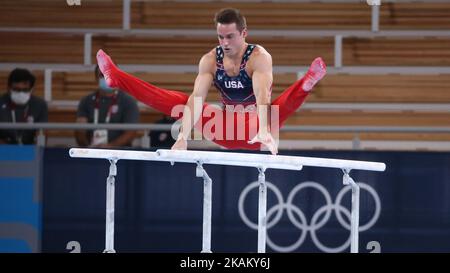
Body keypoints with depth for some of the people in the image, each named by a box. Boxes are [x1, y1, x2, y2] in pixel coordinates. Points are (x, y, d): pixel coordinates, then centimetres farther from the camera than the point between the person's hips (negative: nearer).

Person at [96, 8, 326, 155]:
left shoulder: (259, 57, -18)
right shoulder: (210, 60, -6)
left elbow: (262, 95, -34)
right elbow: (197, 98, -18)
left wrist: (264, 131, -51)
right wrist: (184, 135, -32)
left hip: (254, 127, -4)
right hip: (226, 129, 4)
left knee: (284, 104, -35)